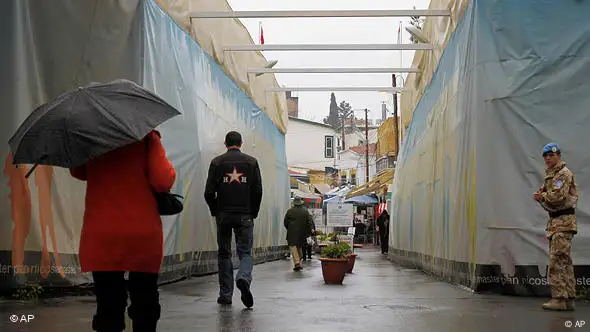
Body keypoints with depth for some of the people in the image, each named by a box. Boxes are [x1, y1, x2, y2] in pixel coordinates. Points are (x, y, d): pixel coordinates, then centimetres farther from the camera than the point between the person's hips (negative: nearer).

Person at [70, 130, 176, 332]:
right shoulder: (146, 137, -9)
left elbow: (78, 173, 17)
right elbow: (164, 181, -15)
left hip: (100, 236, 2)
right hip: (143, 234, -2)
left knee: (108, 307, 7)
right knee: (145, 307, 10)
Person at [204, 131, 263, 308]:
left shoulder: (217, 162, 2)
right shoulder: (251, 162, 4)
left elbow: (209, 192, -2)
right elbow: (258, 191, 0)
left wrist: (215, 212, 11)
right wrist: (253, 213, 10)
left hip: (223, 215, 0)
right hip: (245, 215, 0)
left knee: (224, 254, 9)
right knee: (245, 252, 5)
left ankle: (225, 295, 9)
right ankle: (244, 278, -25)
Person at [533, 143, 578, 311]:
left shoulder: (564, 173, -8)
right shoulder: (550, 174, 21)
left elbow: (557, 197, -20)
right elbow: (548, 200, 20)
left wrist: (542, 196, -5)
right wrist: (542, 196, -2)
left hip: (563, 221, -10)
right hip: (555, 221, 10)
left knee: (557, 261, -13)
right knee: (564, 262, 11)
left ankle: (559, 298, -13)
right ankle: (568, 299, 15)